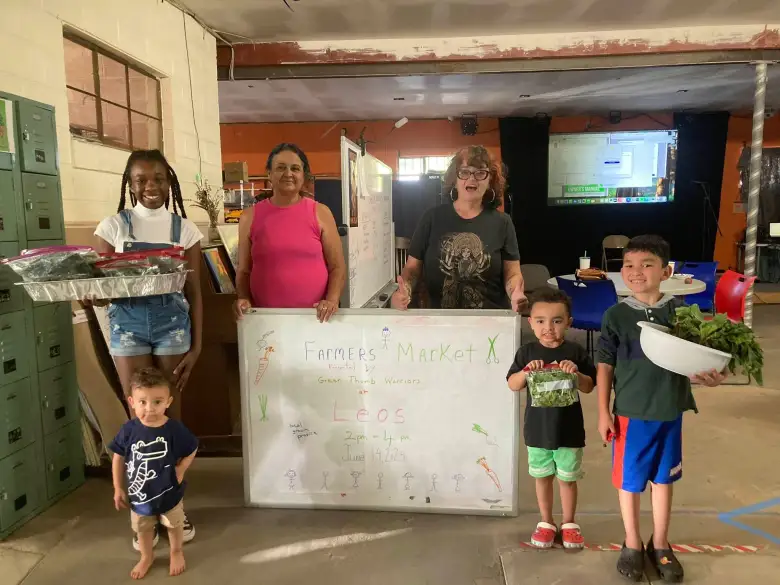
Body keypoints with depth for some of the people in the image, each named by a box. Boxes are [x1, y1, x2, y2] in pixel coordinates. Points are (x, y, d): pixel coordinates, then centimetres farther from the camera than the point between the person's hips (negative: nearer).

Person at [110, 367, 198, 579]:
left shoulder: (175, 429, -25)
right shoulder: (129, 430, -21)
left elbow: (191, 450, -8)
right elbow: (118, 458, -6)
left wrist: (180, 471, -16)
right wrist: (118, 488, -1)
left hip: (169, 492, -1)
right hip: (139, 493, 2)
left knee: (174, 525, 23)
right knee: (142, 529, 25)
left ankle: (176, 552, 52)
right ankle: (147, 557, 53)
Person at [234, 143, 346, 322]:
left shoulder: (320, 213, 2)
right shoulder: (250, 216, 4)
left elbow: (337, 266, 2)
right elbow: (244, 270, 9)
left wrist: (332, 300, -13)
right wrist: (244, 299, -8)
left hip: (315, 316, 0)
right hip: (266, 317, 1)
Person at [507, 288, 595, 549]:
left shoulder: (575, 352, -7)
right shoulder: (527, 352, -5)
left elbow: (589, 387, -3)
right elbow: (512, 385, -4)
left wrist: (576, 374, -23)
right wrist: (526, 372, -23)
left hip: (568, 429, -1)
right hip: (538, 429, 1)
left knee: (567, 478, 14)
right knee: (542, 477, 16)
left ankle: (569, 523, 33)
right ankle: (546, 522, 33)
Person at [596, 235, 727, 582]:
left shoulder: (680, 311, -3)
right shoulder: (616, 315, -7)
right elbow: (605, 365, -4)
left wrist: (708, 377, -20)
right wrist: (603, 413, -5)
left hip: (669, 411, 2)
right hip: (630, 413, -2)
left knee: (663, 478, 17)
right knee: (629, 481, 10)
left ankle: (660, 544, 36)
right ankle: (632, 545, 31)